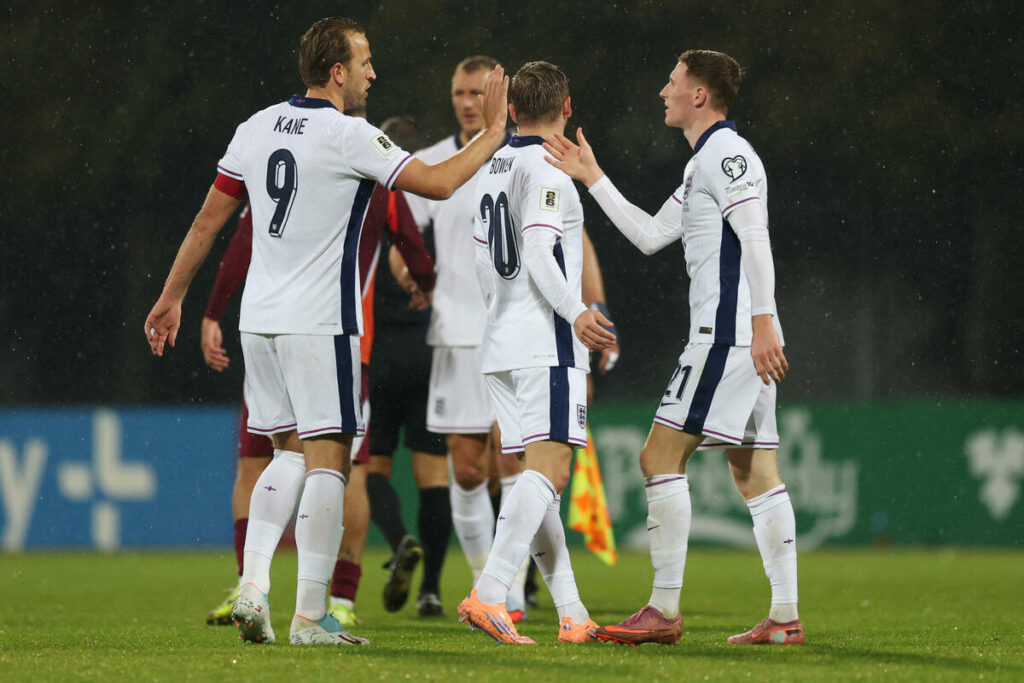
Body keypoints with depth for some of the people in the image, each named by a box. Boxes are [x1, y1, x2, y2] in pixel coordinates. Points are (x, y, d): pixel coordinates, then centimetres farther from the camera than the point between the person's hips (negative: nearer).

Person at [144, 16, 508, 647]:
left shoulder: (258, 127, 8)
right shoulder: (348, 136, -12)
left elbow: (209, 220, 12)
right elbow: (437, 183, -9)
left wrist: (173, 297, 20)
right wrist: (493, 135, 4)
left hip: (260, 319, 7)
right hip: (320, 323, -7)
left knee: (291, 453, 17)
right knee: (327, 459, -3)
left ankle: (253, 588, 2)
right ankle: (311, 617, -6)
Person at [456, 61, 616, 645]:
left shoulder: (493, 168, 16)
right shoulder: (547, 168, -8)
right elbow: (539, 255, -18)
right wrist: (576, 312, -21)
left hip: (502, 344, 9)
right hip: (547, 341, -9)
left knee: (535, 477, 8)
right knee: (549, 471, -15)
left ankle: (574, 616, 8)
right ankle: (489, 593, -29)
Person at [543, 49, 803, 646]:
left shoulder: (726, 153, -9)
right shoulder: (705, 163, 22)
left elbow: (755, 238, -19)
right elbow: (651, 236, 27)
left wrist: (761, 321, -25)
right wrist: (592, 177, 28)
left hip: (727, 332, -10)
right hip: (745, 338, 10)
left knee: (661, 457, -9)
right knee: (756, 474, 7)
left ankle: (665, 611, -10)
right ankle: (786, 616, 5)